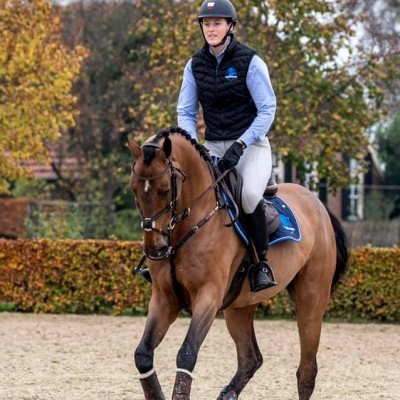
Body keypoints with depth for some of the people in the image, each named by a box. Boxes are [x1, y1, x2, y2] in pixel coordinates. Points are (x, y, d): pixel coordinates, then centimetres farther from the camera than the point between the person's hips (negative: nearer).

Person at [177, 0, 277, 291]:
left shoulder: (249, 61, -10)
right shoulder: (196, 65, 4)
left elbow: (267, 109, -11)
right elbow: (186, 112, 8)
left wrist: (241, 144, -21)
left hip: (251, 144, -5)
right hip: (213, 147, 5)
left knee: (250, 194, -33)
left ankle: (262, 263, -17)